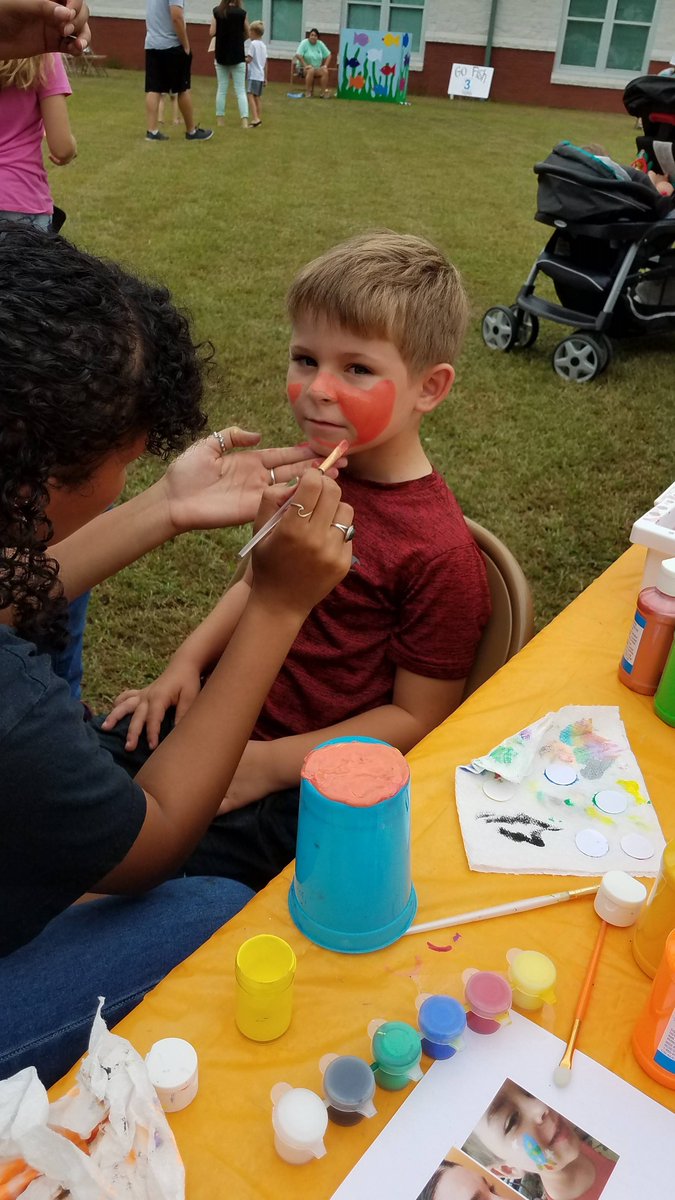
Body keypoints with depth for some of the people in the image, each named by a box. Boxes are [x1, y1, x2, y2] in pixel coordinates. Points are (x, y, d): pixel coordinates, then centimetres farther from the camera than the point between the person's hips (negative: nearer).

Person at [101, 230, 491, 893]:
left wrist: (272, 763, -17)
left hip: (313, 774, -7)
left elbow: (416, 717, -15)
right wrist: (187, 663, 1)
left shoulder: (439, 552, -22)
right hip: (228, 707, 7)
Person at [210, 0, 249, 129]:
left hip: (221, 56, 2)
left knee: (221, 89, 10)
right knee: (240, 90, 0)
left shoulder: (217, 12, -3)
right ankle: (244, 121, -12)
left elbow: (212, 33, -3)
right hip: (238, 56, -2)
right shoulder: (241, 13, -7)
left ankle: (220, 120, 10)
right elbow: (247, 34, 2)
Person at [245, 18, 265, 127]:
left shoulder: (253, 44, -10)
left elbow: (249, 59, -15)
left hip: (253, 75, -8)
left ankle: (256, 118, -28)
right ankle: (259, 119, 18)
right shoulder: (263, 45, 14)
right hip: (261, 75, 8)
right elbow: (265, 63, 16)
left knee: (250, 95, -14)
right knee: (258, 97, 14)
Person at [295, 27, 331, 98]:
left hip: (317, 68, 4)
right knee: (311, 70, -37)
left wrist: (325, 65, -6)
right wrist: (305, 65, -25)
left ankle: (324, 92, -24)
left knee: (325, 71, -25)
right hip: (304, 68, -4)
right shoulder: (304, 43, -7)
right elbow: (298, 55, -17)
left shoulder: (320, 44, 5)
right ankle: (308, 92, -33)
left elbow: (329, 55, 9)